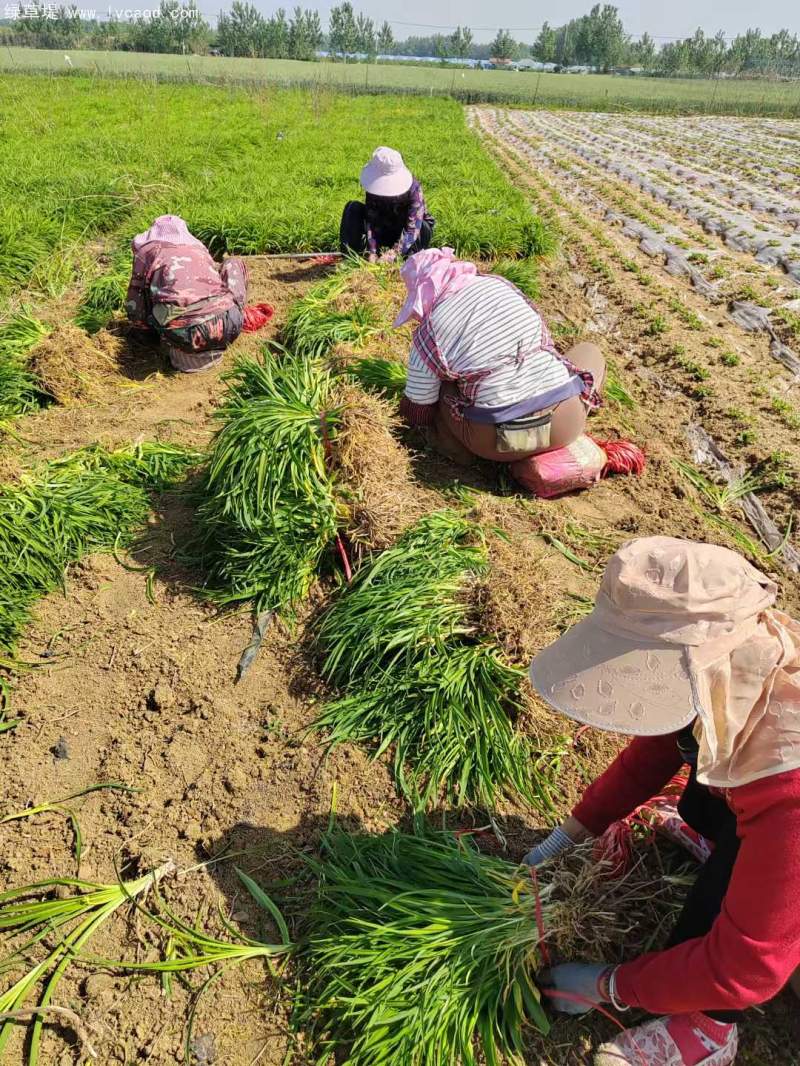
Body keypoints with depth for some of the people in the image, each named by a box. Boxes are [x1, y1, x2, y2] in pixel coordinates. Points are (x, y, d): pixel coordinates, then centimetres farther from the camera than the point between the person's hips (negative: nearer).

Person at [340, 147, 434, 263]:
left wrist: (394, 253, -51)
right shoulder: (373, 187, -19)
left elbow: (413, 228, -38)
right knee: (353, 208, -16)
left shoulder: (413, 187, -29)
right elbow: (371, 222, -25)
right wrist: (372, 252, -40)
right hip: (384, 233, 3)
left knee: (424, 229, -37)